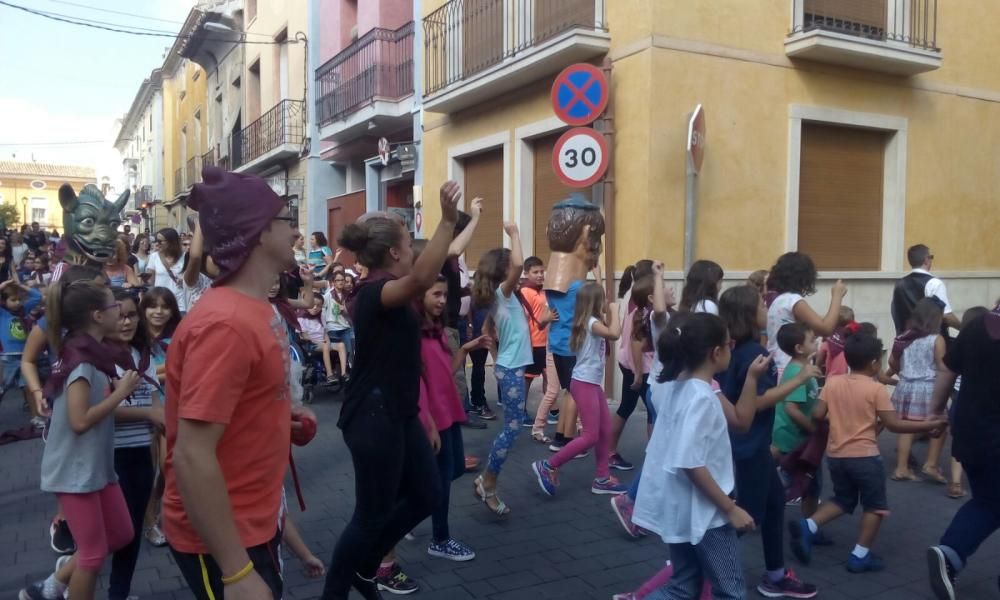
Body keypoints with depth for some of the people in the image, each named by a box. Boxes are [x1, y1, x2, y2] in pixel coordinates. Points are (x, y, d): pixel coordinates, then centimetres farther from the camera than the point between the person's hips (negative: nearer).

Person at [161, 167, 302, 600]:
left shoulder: (254, 309, 5)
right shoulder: (225, 323, -26)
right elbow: (192, 458, -29)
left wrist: (282, 417, 5)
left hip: (255, 522, 9)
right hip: (223, 540, -9)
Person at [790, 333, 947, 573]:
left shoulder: (832, 382, 1)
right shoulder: (876, 389, -10)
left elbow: (817, 414, -2)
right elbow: (894, 424, -12)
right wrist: (928, 425, -4)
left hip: (835, 454, 5)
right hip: (864, 456, -5)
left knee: (843, 500, 22)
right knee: (875, 505, 13)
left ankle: (807, 526, 4)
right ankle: (860, 555, 11)